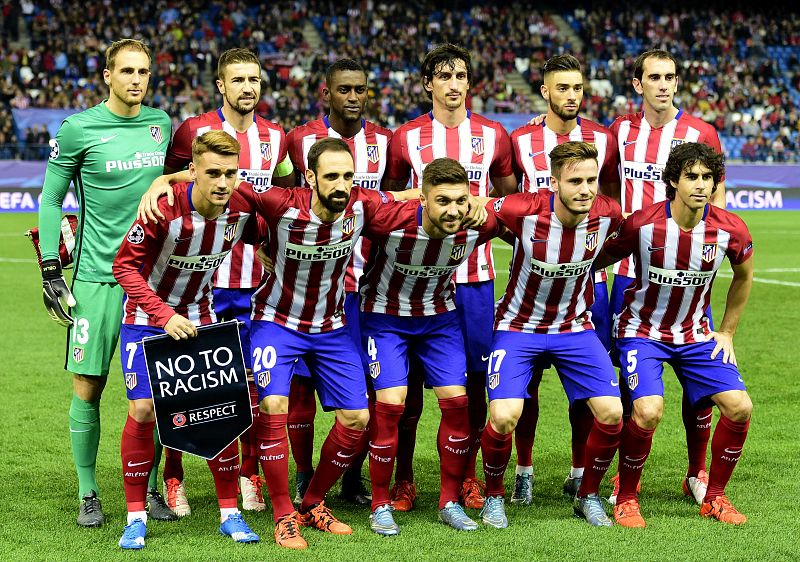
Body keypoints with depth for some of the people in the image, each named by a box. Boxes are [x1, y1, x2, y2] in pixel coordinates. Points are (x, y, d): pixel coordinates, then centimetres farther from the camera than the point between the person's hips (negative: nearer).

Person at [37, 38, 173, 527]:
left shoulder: (162, 124, 8)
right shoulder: (79, 129, -4)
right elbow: (51, 199, 2)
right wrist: (51, 270, -4)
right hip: (97, 275, -3)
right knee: (88, 387, -1)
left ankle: (148, 488, 16)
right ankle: (88, 492, 11)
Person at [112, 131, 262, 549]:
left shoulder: (243, 212, -16)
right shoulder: (163, 210, -28)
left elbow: (264, 243, 7)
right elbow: (125, 265, -21)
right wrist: (165, 316, -28)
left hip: (200, 315, 3)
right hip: (146, 315, -3)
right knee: (142, 410, -10)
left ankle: (229, 514, 10)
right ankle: (136, 516, 4)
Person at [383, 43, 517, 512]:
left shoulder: (493, 135, 7)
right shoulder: (407, 137, 3)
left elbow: (509, 195, 18)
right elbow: (389, 197, 14)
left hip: (474, 274, 1)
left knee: (474, 377, 3)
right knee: (411, 376, 0)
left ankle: (468, 475, 15)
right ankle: (404, 479, 8)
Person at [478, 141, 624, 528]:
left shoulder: (606, 214, -15)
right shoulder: (524, 211, -26)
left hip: (575, 326, 3)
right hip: (519, 325, -3)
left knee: (612, 414, -9)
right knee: (504, 417, -20)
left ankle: (588, 496, 16)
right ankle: (494, 496, 8)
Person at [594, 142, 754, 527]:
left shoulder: (730, 230, -11)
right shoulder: (643, 224, -20)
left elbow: (744, 276, 10)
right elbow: (598, 259, -3)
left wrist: (726, 332, 11)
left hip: (694, 333, 4)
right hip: (642, 331, -4)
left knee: (740, 407, -11)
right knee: (648, 411, -26)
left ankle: (714, 497, 11)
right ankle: (626, 498, -1)